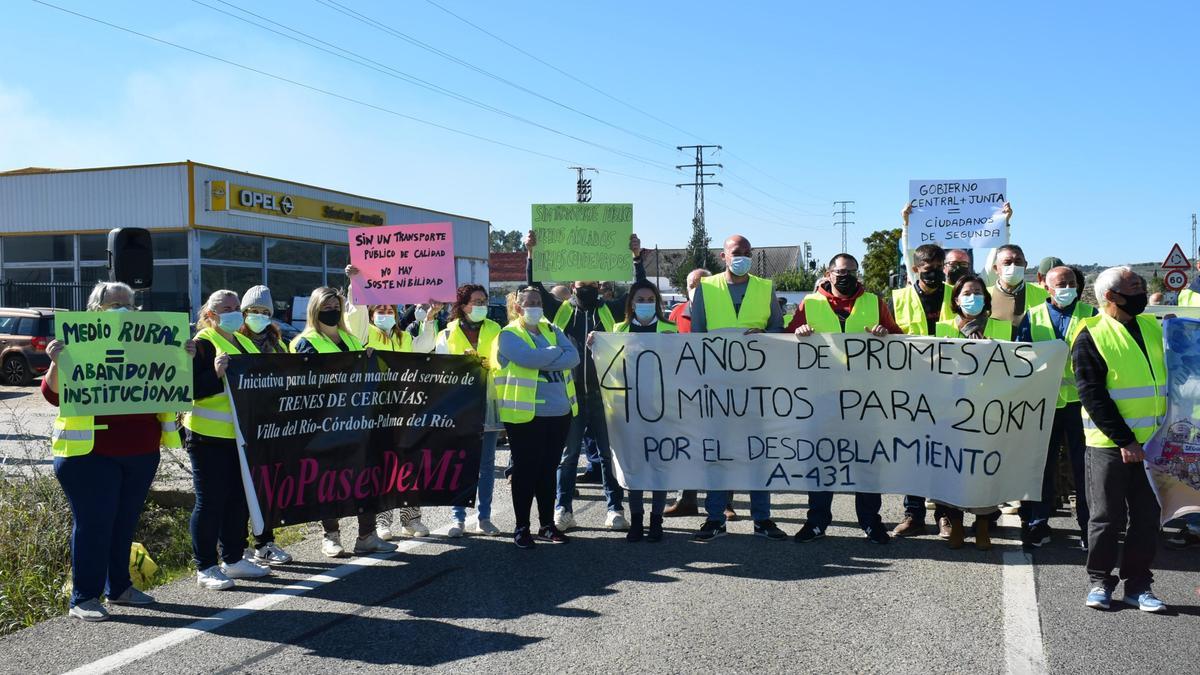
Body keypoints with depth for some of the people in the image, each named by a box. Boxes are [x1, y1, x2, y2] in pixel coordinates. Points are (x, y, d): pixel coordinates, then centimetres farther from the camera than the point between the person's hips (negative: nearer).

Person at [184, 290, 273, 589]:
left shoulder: (243, 342, 16)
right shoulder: (202, 344, -11)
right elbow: (191, 389, -19)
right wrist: (216, 373, -32)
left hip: (239, 436, 8)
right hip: (210, 437, -8)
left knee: (239, 499, 14)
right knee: (210, 502, -2)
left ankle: (233, 559, 25)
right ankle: (205, 568, 6)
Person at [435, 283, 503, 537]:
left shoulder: (494, 331, 8)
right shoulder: (447, 334, 6)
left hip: (488, 404, 1)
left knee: (487, 464, 6)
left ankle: (484, 518, 13)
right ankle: (458, 518, 5)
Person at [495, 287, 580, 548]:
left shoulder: (552, 330, 14)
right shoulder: (509, 335, -3)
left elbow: (573, 357, -3)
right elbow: (529, 358, -22)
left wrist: (542, 360, -15)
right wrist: (557, 353, -7)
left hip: (560, 412, 6)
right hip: (526, 415, -5)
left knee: (549, 469, 13)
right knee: (526, 470, 1)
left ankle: (547, 525, 24)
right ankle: (522, 527, 12)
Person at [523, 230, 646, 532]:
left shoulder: (609, 311, 8)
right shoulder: (561, 311, 8)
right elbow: (536, 288, 3)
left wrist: (637, 257, -6)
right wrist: (531, 254, -7)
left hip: (603, 393, 0)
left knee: (609, 453, 5)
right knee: (567, 454, 7)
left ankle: (614, 509, 12)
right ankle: (563, 510, 14)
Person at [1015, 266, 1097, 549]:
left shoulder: (1090, 314, 6)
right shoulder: (1033, 317, 9)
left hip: (1080, 400, -1)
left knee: (1084, 465, 3)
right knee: (1041, 464, 7)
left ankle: (1088, 527, 13)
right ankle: (1037, 524, 16)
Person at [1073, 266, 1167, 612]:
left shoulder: (1154, 327, 10)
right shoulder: (1091, 337, -8)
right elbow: (1092, 395, -12)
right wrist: (1123, 439, -16)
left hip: (1152, 442, 5)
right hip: (1109, 444, -5)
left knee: (1147, 516, 8)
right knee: (1107, 517, 4)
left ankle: (1138, 585, 19)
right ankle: (1100, 581, 17)